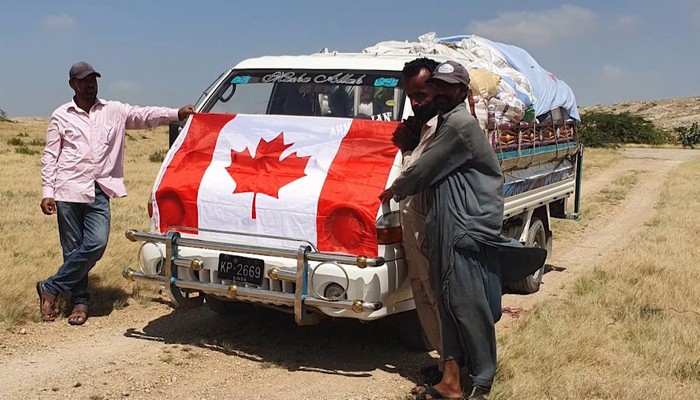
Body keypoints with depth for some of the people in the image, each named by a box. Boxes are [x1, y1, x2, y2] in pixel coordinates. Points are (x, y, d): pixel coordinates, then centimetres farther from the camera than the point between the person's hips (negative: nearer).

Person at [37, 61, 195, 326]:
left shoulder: (114, 111, 11)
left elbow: (144, 115, 0)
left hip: (99, 191, 1)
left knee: (96, 244, -13)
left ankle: (50, 289, 3)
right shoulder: (61, 116, 7)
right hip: (69, 190, -1)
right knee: (73, 249, 2)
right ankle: (80, 302, 16)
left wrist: (177, 114, -16)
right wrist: (47, 192, -2)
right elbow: (50, 156, 7)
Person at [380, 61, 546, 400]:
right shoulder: (446, 123, 20)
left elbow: (424, 170, -9)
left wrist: (394, 190, 6)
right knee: (449, 302, 9)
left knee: (468, 304, -7)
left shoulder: (460, 124, -12)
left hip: (466, 228, -10)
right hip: (447, 227, 10)